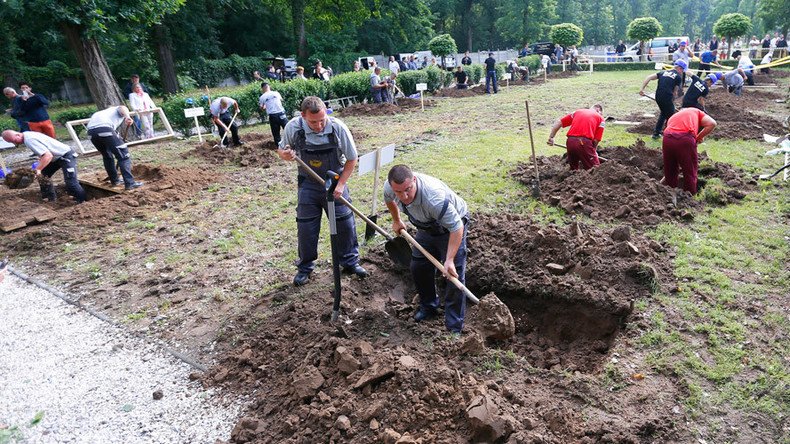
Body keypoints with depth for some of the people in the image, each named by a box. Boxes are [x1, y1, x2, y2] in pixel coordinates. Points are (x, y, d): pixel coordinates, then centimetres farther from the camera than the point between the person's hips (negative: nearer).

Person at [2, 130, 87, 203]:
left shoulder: (29, 140, -24)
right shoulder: (28, 135, 5)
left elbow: (48, 155, -31)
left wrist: (38, 169, -29)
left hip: (66, 156, -11)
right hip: (57, 157, 11)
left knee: (70, 182, -16)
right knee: (42, 175, 13)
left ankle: (83, 202, -6)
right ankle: (50, 198, 22)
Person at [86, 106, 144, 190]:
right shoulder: (123, 111, 25)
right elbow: (122, 108, -3)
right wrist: (127, 117, -25)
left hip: (91, 129, 7)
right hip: (104, 128, -7)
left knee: (107, 156, 26)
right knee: (124, 155, -1)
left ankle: (114, 180, 34)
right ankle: (130, 183, -8)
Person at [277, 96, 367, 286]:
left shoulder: (338, 128, -21)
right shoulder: (293, 128, -18)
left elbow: (352, 159, -9)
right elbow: (281, 150, 1)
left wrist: (341, 184, -13)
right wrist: (285, 155, -23)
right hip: (308, 185, 1)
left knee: (345, 223, 4)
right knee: (305, 227, 5)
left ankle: (350, 261, 25)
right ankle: (305, 267, 24)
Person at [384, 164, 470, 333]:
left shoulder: (435, 197, -44)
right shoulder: (389, 187, -24)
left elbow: (456, 227, -38)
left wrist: (449, 260, -40)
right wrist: (396, 221, 16)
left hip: (451, 226, -6)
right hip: (427, 227, 7)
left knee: (454, 275, -10)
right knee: (418, 267, 11)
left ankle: (454, 328, -1)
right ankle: (428, 307, 35)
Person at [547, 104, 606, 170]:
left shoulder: (578, 111, 24)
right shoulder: (600, 118, 14)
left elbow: (559, 122, 17)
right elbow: (596, 139, 7)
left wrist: (551, 137, 20)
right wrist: (593, 151, 23)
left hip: (570, 141, 4)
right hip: (584, 142, -4)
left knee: (573, 168, 20)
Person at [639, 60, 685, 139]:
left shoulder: (663, 72, 17)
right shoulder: (678, 77, 3)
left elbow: (649, 77, 7)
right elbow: (674, 91, 3)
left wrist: (642, 89, 2)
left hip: (658, 97, 6)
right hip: (667, 98, -6)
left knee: (664, 113, 27)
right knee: (671, 116, 6)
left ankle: (656, 133, 29)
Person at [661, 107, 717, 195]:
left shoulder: (673, 117, 37)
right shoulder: (696, 111, 30)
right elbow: (712, 123, 8)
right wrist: (698, 138, 17)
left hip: (667, 138, 3)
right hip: (685, 139, -3)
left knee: (670, 173, 20)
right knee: (690, 174, 12)